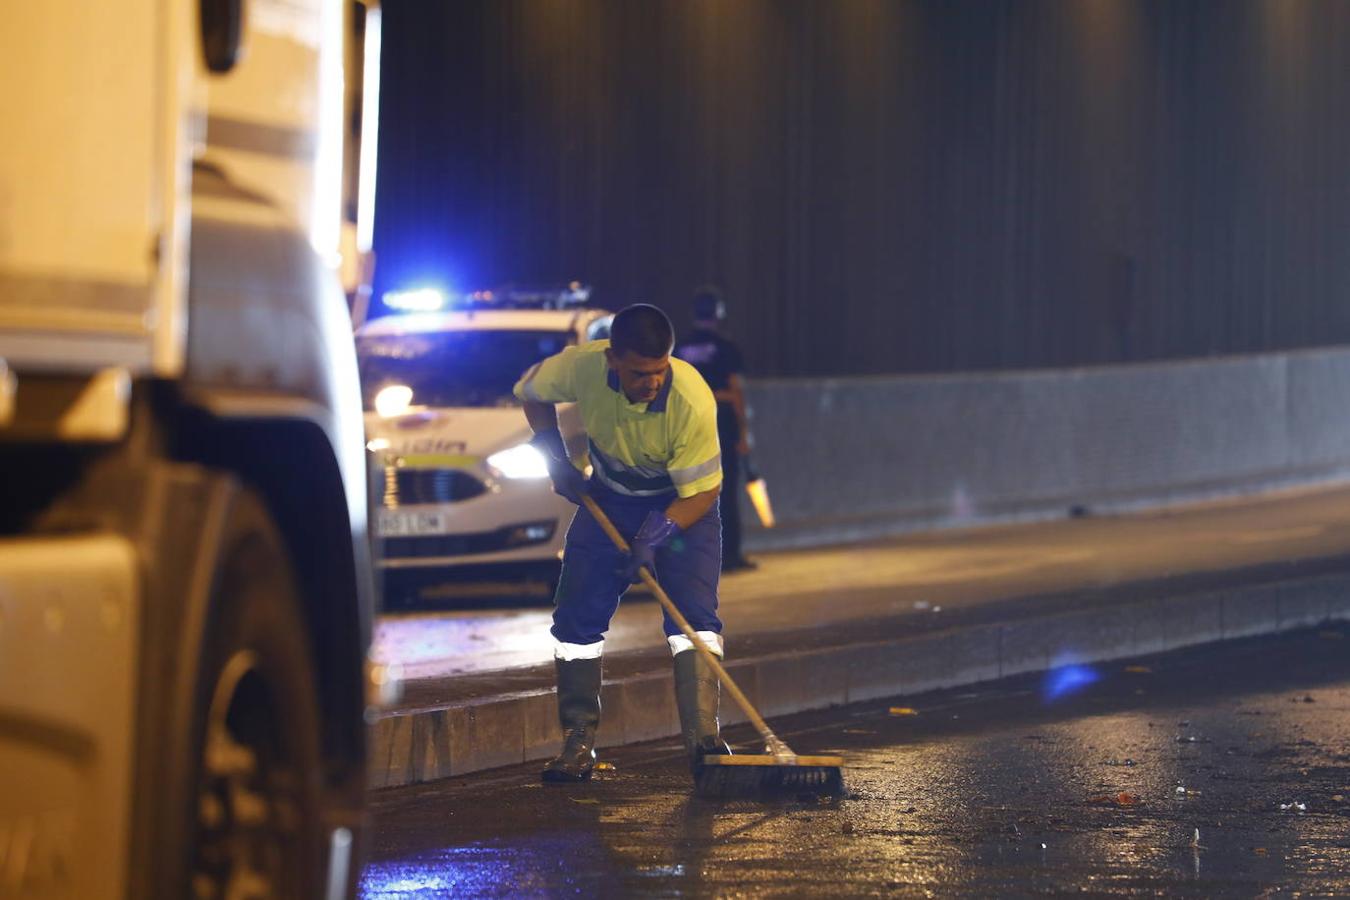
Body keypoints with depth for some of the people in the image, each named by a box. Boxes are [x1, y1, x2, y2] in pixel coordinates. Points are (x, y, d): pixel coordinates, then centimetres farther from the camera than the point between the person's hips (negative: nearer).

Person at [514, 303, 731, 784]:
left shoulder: (692, 399, -35)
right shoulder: (582, 366, -27)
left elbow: (702, 490, -25)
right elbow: (532, 392, -2)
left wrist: (658, 532, -36)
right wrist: (556, 455, -11)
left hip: (682, 503, -3)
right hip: (608, 498, 3)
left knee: (694, 612, -20)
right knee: (577, 613, -3)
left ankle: (702, 735, -24)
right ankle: (578, 742, 4)